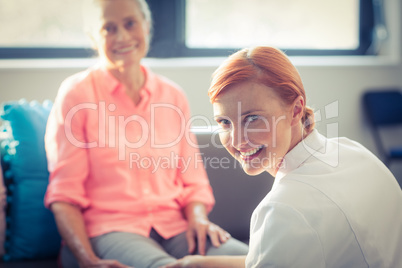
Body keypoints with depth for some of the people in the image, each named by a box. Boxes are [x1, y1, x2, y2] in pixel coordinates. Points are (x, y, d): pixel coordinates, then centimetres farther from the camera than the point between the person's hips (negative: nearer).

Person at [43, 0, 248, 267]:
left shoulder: (173, 95, 15)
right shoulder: (77, 93, 2)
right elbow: (64, 192, -3)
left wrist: (198, 219, -6)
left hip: (174, 226, 5)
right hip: (111, 226, -4)